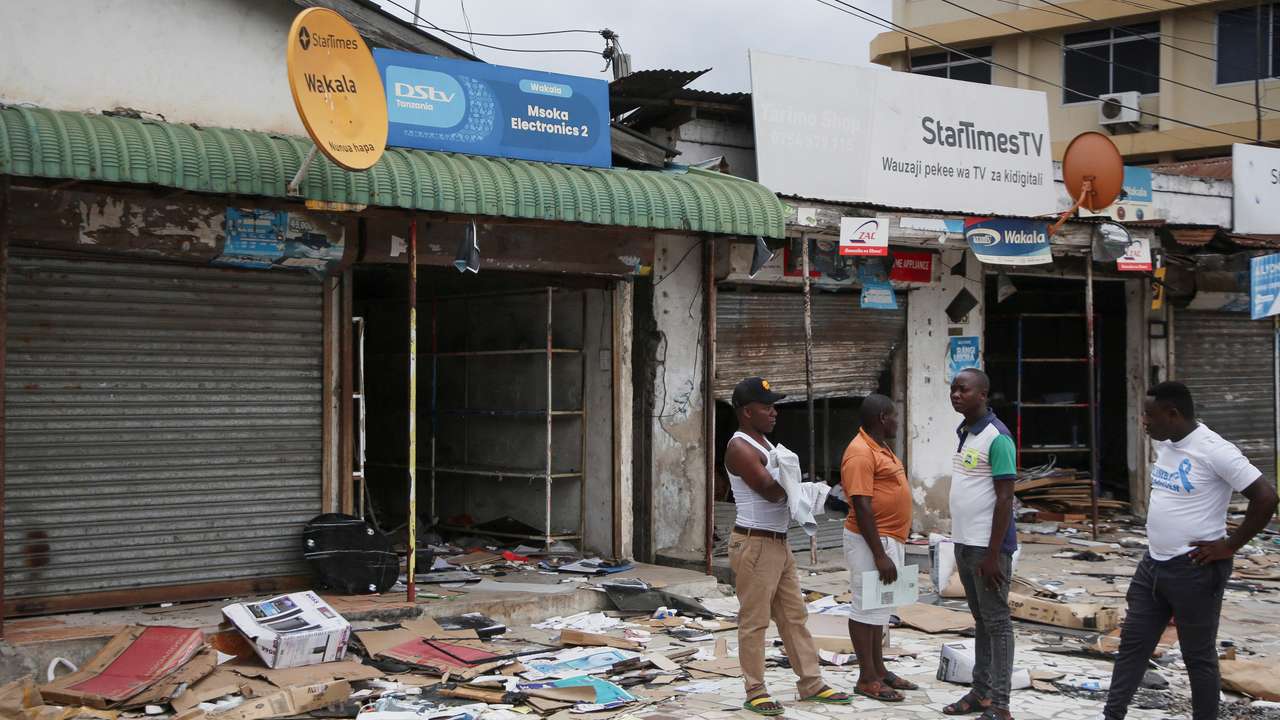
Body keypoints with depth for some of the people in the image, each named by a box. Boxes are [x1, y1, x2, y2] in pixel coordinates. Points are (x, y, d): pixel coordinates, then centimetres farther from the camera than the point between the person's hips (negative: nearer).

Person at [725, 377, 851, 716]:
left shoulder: (764, 443, 15)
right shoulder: (740, 448, -16)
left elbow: (782, 489, 11)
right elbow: (772, 491, -23)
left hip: (779, 543, 10)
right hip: (755, 544, -10)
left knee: (795, 615, 13)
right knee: (754, 621, -1)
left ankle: (811, 684, 20)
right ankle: (755, 692, 6)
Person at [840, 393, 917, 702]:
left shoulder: (880, 448, 13)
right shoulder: (861, 453, -19)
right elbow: (862, 506, -23)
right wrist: (879, 554, -25)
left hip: (889, 539, 10)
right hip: (871, 541, -10)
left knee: (880, 607, 15)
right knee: (867, 607, -3)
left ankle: (879, 670, 23)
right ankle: (867, 679, 2)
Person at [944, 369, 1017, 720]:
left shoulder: (996, 437, -15)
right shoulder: (963, 432, 11)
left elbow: (1005, 499, -17)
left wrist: (993, 553, -19)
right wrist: (963, 543, 18)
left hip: (987, 546, -8)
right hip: (964, 543, 8)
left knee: (996, 622, -2)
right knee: (980, 620, 14)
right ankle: (980, 692, 22)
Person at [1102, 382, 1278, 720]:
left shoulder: (1213, 450, -19)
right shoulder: (1164, 444, 6)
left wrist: (1229, 546, -16)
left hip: (1194, 569, -8)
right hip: (1153, 563, 8)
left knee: (1198, 656, 5)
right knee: (1132, 643, 11)